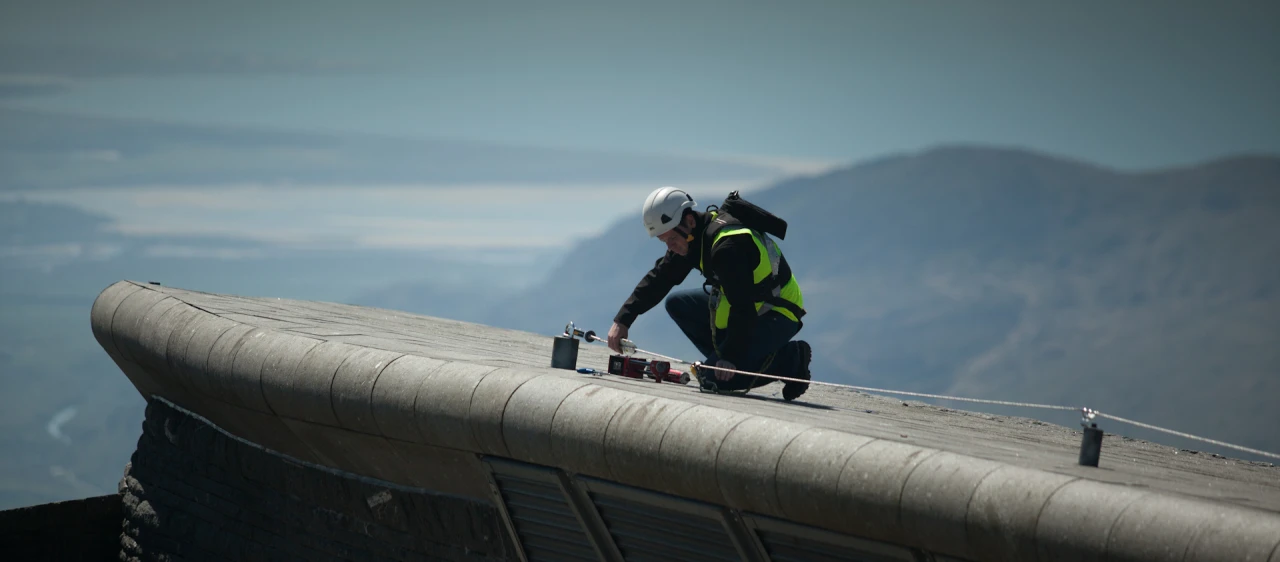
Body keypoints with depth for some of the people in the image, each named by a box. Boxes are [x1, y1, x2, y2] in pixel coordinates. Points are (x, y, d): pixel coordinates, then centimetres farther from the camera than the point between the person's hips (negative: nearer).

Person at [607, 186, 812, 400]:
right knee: (677, 304, 9)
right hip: (751, 304, 10)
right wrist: (622, 320, 0)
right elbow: (658, 278, 7)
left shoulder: (727, 246, -30)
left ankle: (790, 359, -4)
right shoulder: (694, 236, 0)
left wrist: (730, 358, -25)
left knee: (715, 380, -19)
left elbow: (743, 310, -29)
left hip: (777, 316, -10)